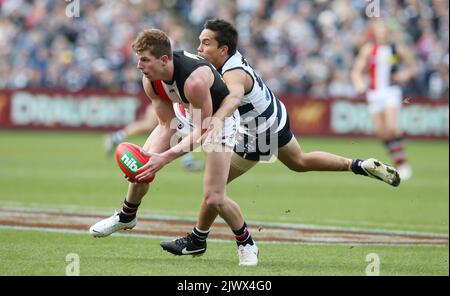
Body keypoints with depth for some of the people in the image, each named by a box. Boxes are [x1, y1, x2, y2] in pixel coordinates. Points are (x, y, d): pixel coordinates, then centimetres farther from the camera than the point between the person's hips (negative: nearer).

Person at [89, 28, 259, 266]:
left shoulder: (194, 79, -42)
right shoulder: (150, 80, -20)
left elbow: (201, 130, -35)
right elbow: (166, 124, -11)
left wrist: (165, 157, -44)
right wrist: (151, 155, -28)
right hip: (186, 114, 6)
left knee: (214, 198, -14)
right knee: (141, 163, -1)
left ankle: (246, 244, 12)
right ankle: (126, 217, 27)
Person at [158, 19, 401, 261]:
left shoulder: (234, 74, -37)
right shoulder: (232, 59, -10)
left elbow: (234, 97, -61)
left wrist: (217, 120, -79)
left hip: (259, 136, -10)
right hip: (276, 118, 10)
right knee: (300, 162, 33)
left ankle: (197, 240, 10)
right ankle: (359, 166, 35)